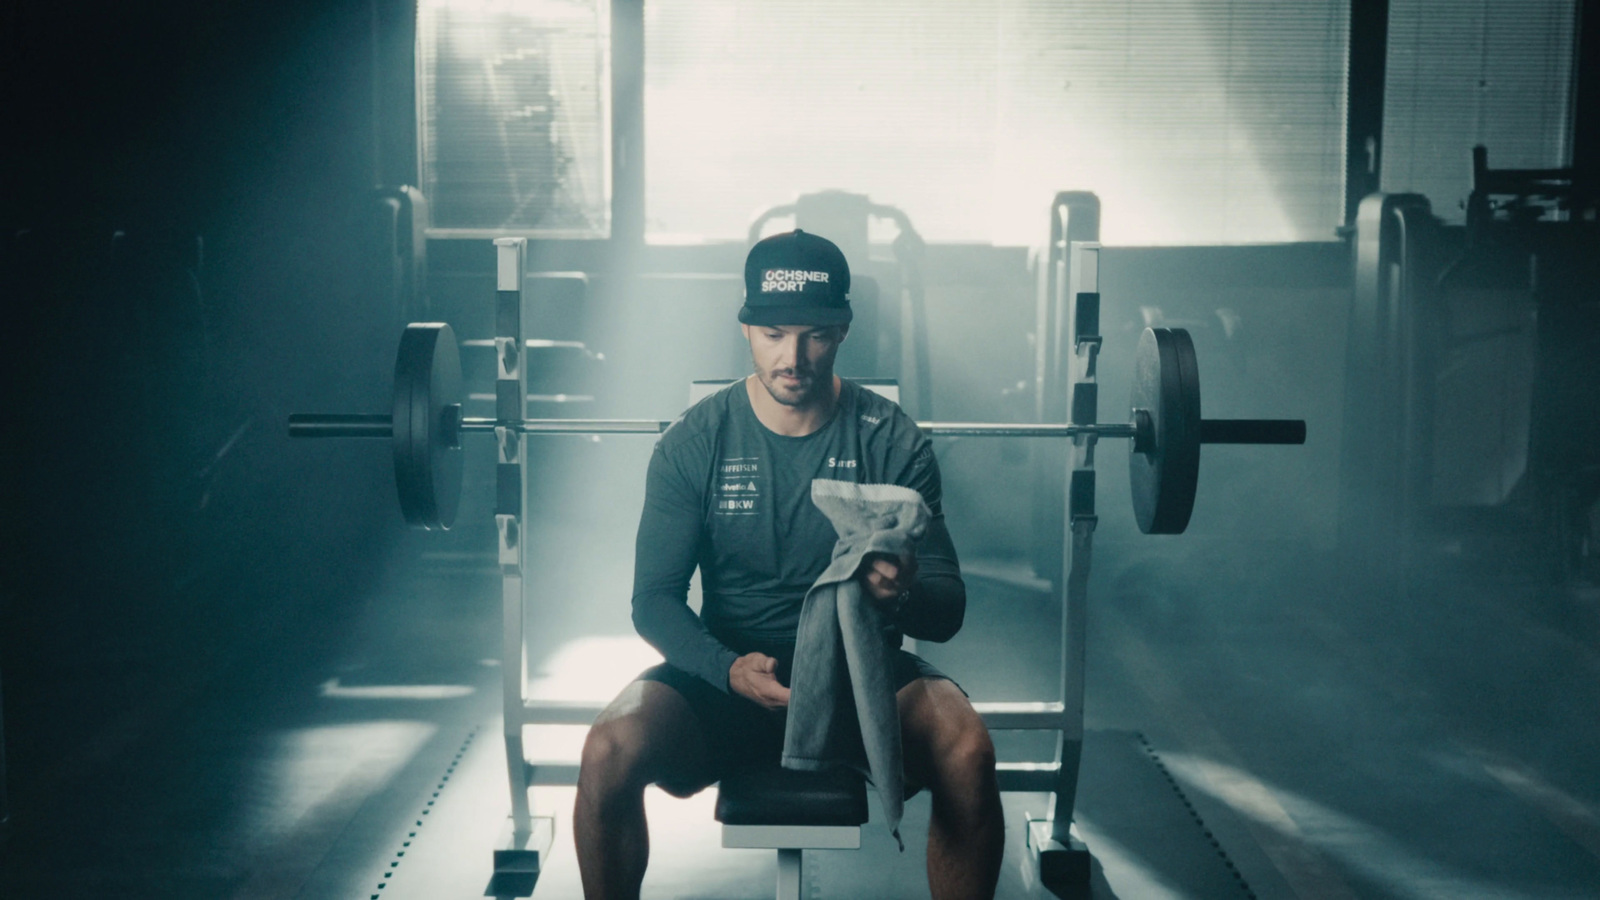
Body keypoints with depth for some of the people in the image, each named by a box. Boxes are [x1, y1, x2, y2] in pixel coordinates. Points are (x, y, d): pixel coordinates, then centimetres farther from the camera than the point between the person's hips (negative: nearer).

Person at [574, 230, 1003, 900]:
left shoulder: (893, 441, -4)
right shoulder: (694, 443, -3)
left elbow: (948, 610, -4)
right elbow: (655, 600, -3)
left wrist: (907, 594, -30)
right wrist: (730, 668, -24)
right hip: (725, 670, 1)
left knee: (967, 750, -31)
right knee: (609, 751, -29)